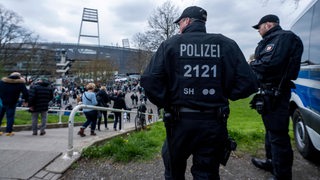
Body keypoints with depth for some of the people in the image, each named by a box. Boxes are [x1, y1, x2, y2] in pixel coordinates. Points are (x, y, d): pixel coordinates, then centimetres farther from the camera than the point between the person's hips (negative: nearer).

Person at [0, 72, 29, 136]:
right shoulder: (20, 83, -5)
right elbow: (25, 93, -6)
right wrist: (26, 101, 7)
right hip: (11, 103, -3)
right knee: (10, 116, 3)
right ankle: (8, 131, 4)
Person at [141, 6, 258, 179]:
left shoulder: (170, 44, -3)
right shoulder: (226, 44, 2)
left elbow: (149, 81, -15)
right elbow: (247, 83, -6)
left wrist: (166, 104, -1)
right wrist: (222, 96, 10)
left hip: (180, 121, -1)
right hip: (214, 122, 2)